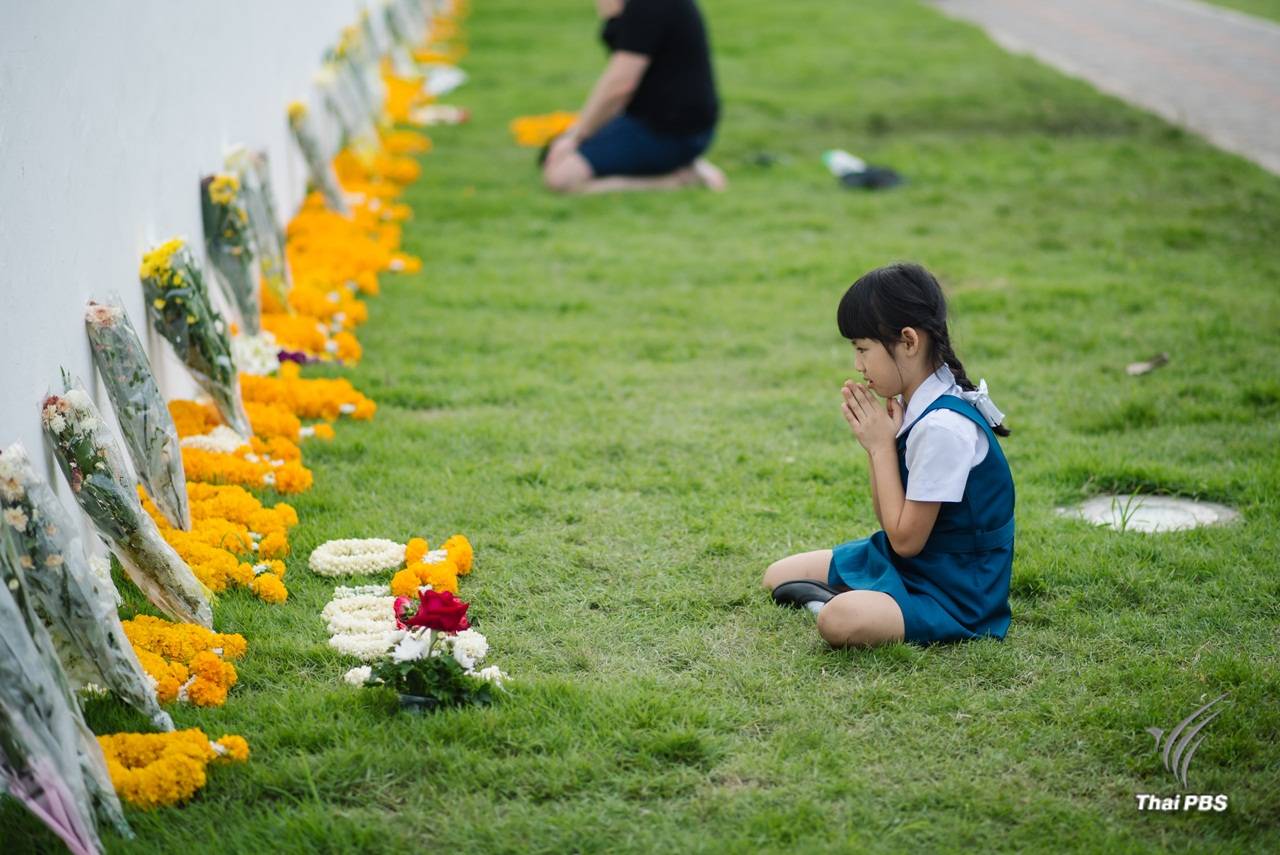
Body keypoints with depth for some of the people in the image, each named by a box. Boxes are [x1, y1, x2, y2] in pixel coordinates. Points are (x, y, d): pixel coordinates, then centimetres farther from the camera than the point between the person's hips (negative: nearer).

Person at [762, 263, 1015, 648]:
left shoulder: (943, 427, -26)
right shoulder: (914, 406, 3)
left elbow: (905, 539, -21)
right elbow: (892, 521, 8)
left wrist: (881, 446, -15)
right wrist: (874, 443, -5)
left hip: (952, 593, -10)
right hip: (904, 560, 10)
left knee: (839, 621, -36)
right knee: (778, 576, 13)